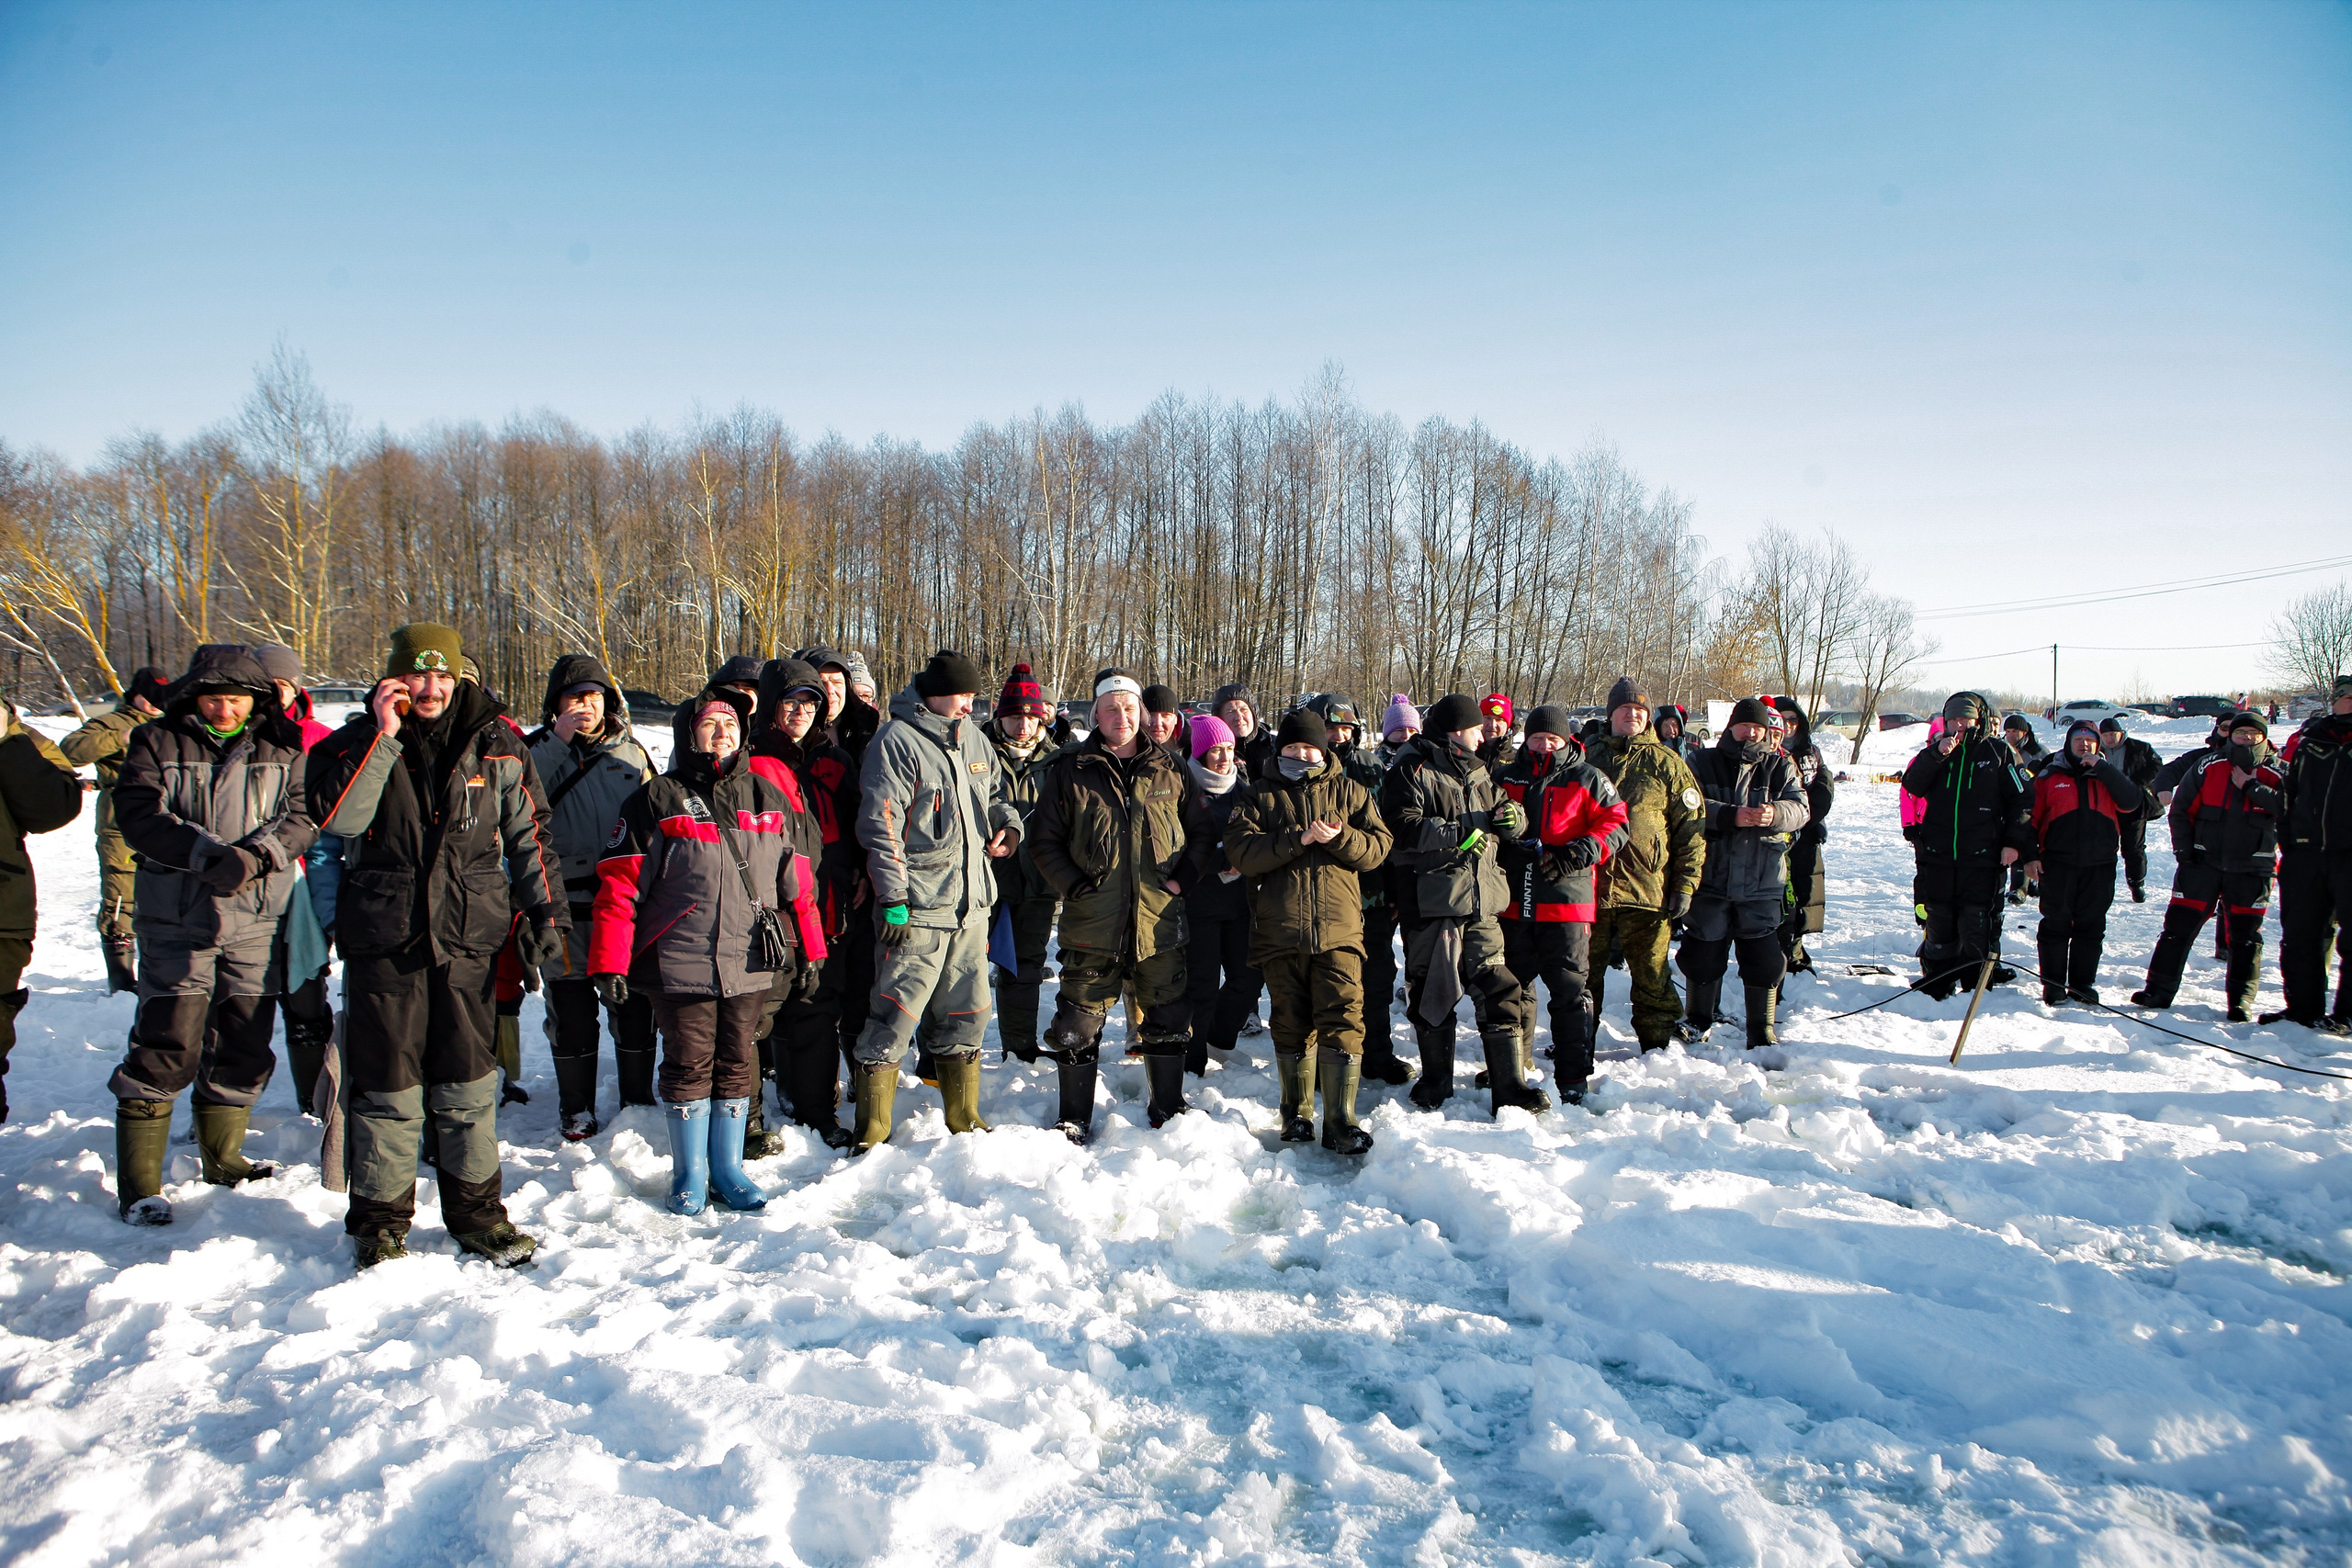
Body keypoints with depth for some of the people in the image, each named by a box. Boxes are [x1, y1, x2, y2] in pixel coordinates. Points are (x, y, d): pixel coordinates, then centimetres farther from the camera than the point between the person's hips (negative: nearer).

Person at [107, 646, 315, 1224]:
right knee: (167, 1048, -6)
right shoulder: (157, 745, 2)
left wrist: (257, 855, -21)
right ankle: (138, 1184, 5)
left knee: (244, 1045, 11)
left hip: (258, 921, 3)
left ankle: (224, 1158, 30)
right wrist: (210, 855, -23)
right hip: (177, 920, -3)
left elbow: (302, 816, -2)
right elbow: (139, 815, -10)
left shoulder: (281, 751, 8)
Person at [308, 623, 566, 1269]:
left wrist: (546, 912, 8)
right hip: (383, 941, -1)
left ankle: (477, 1213, 21)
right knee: (386, 1089, 5)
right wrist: (383, 736, -17)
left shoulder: (496, 743, 4)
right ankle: (380, 1219, 22)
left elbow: (528, 833, 12)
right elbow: (337, 818, -15)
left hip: (469, 941, 1)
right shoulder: (359, 742, 2)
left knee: (469, 1087, 7)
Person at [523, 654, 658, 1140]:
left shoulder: (629, 752, 10)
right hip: (563, 904, -1)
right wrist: (559, 741, -17)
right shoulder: (536, 751, 3)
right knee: (571, 1013, 8)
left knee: (633, 1008, 6)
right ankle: (577, 1110, 23)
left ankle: (639, 1101, 22)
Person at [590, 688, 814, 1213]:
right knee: (689, 1066, 4)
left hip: (750, 963, 3)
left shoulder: (769, 799, 10)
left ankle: (728, 1169, 23)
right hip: (680, 965, -3)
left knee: (736, 1066, 10)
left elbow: (794, 880, 15)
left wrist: (808, 949, 12)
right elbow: (619, 886, -3)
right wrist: (608, 965, -9)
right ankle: (689, 1175, 20)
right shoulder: (656, 800, -1)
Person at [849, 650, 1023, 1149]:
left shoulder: (973, 739, 14)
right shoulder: (896, 742, -8)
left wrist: (1008, 824, 6)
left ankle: (964, 1121, 28)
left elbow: (995, 792, 29)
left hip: (971, 904, 7)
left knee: (966, 1015, 14)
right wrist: (893, 898, -16)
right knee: (895, 1017, -5)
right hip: (917, 907, -7)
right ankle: (872, 1134, 7)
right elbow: (882, 825, -12)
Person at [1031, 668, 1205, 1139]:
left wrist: (1182, 878, 1)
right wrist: (1075, 887, -8)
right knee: (1079, 1025, 2)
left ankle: (1169, 1112, 28)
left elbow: (1201, 830, 15)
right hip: (1092, 923, -1)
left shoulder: (1169, 771, 7)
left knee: (1168, 1021, 11)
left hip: (1159, 923, 2)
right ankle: (1074, 1120, 16)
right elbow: (1045, 841, 4)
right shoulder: (1070, 771, 2)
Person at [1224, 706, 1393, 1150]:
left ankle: (1341, 1123, -4)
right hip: (1279, 928, 1)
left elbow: (1378, 846, 6)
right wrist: (1297, 839, -14)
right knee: (1291, 1024, 9)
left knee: (1343, 1021, -9)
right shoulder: (1258, 794, 11)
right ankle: (1297, 1114, 24)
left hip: (1339, 929, 0)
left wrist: (1339, 838, -13)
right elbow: (1240, 851, -4)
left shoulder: (1349, 792, 14)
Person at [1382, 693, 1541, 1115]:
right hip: (1431, 901, -6)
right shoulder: (1412, 770, -4)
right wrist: (1457, 834, -21)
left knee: (1497, 988, 1)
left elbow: (1508, 820, 22)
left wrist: (1511, 818, -2)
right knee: (1434, 991, 3)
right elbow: (1400, 826, -17)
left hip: (1481, 903, 6)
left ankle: (1509, 1085, 6)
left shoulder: (1476, 772, 19)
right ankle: (1436, 1084, 17)